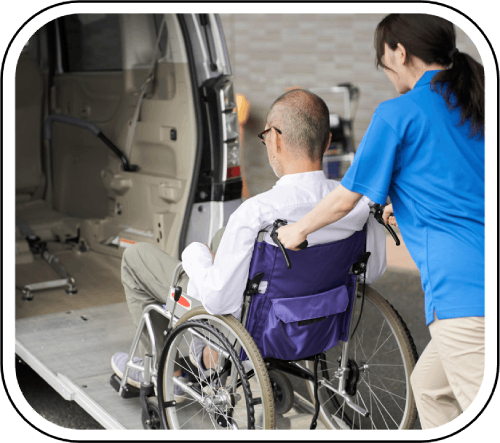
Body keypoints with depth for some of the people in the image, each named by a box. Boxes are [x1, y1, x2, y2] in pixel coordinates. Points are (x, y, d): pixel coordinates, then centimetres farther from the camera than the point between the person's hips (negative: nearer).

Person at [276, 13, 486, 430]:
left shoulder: (398, 113, -5)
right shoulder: (474, 105, 16)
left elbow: (345, 199, 1)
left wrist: (298, 230, 19)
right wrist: (405, 207, 41)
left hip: (464, 292, -8)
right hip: (474, 286, 8)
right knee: (429, 385, 23)